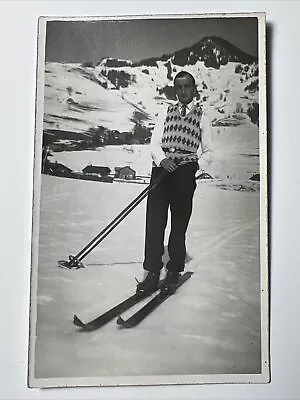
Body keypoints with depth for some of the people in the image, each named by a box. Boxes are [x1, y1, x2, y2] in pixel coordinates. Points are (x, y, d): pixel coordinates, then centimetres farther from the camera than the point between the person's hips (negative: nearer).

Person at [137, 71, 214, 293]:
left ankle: (174, 272, 14)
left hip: (185, 174, -2)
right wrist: (162, 159, -12)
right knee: (154, 221, -5)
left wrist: (197, 164, -11)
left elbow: (208, 152, 10)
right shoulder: (166, 114, 18)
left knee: (179, 223, 2)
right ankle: (153, 273, 1)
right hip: (161, 169, 2)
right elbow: (155, 142, 8)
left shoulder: (202, 116, 11)